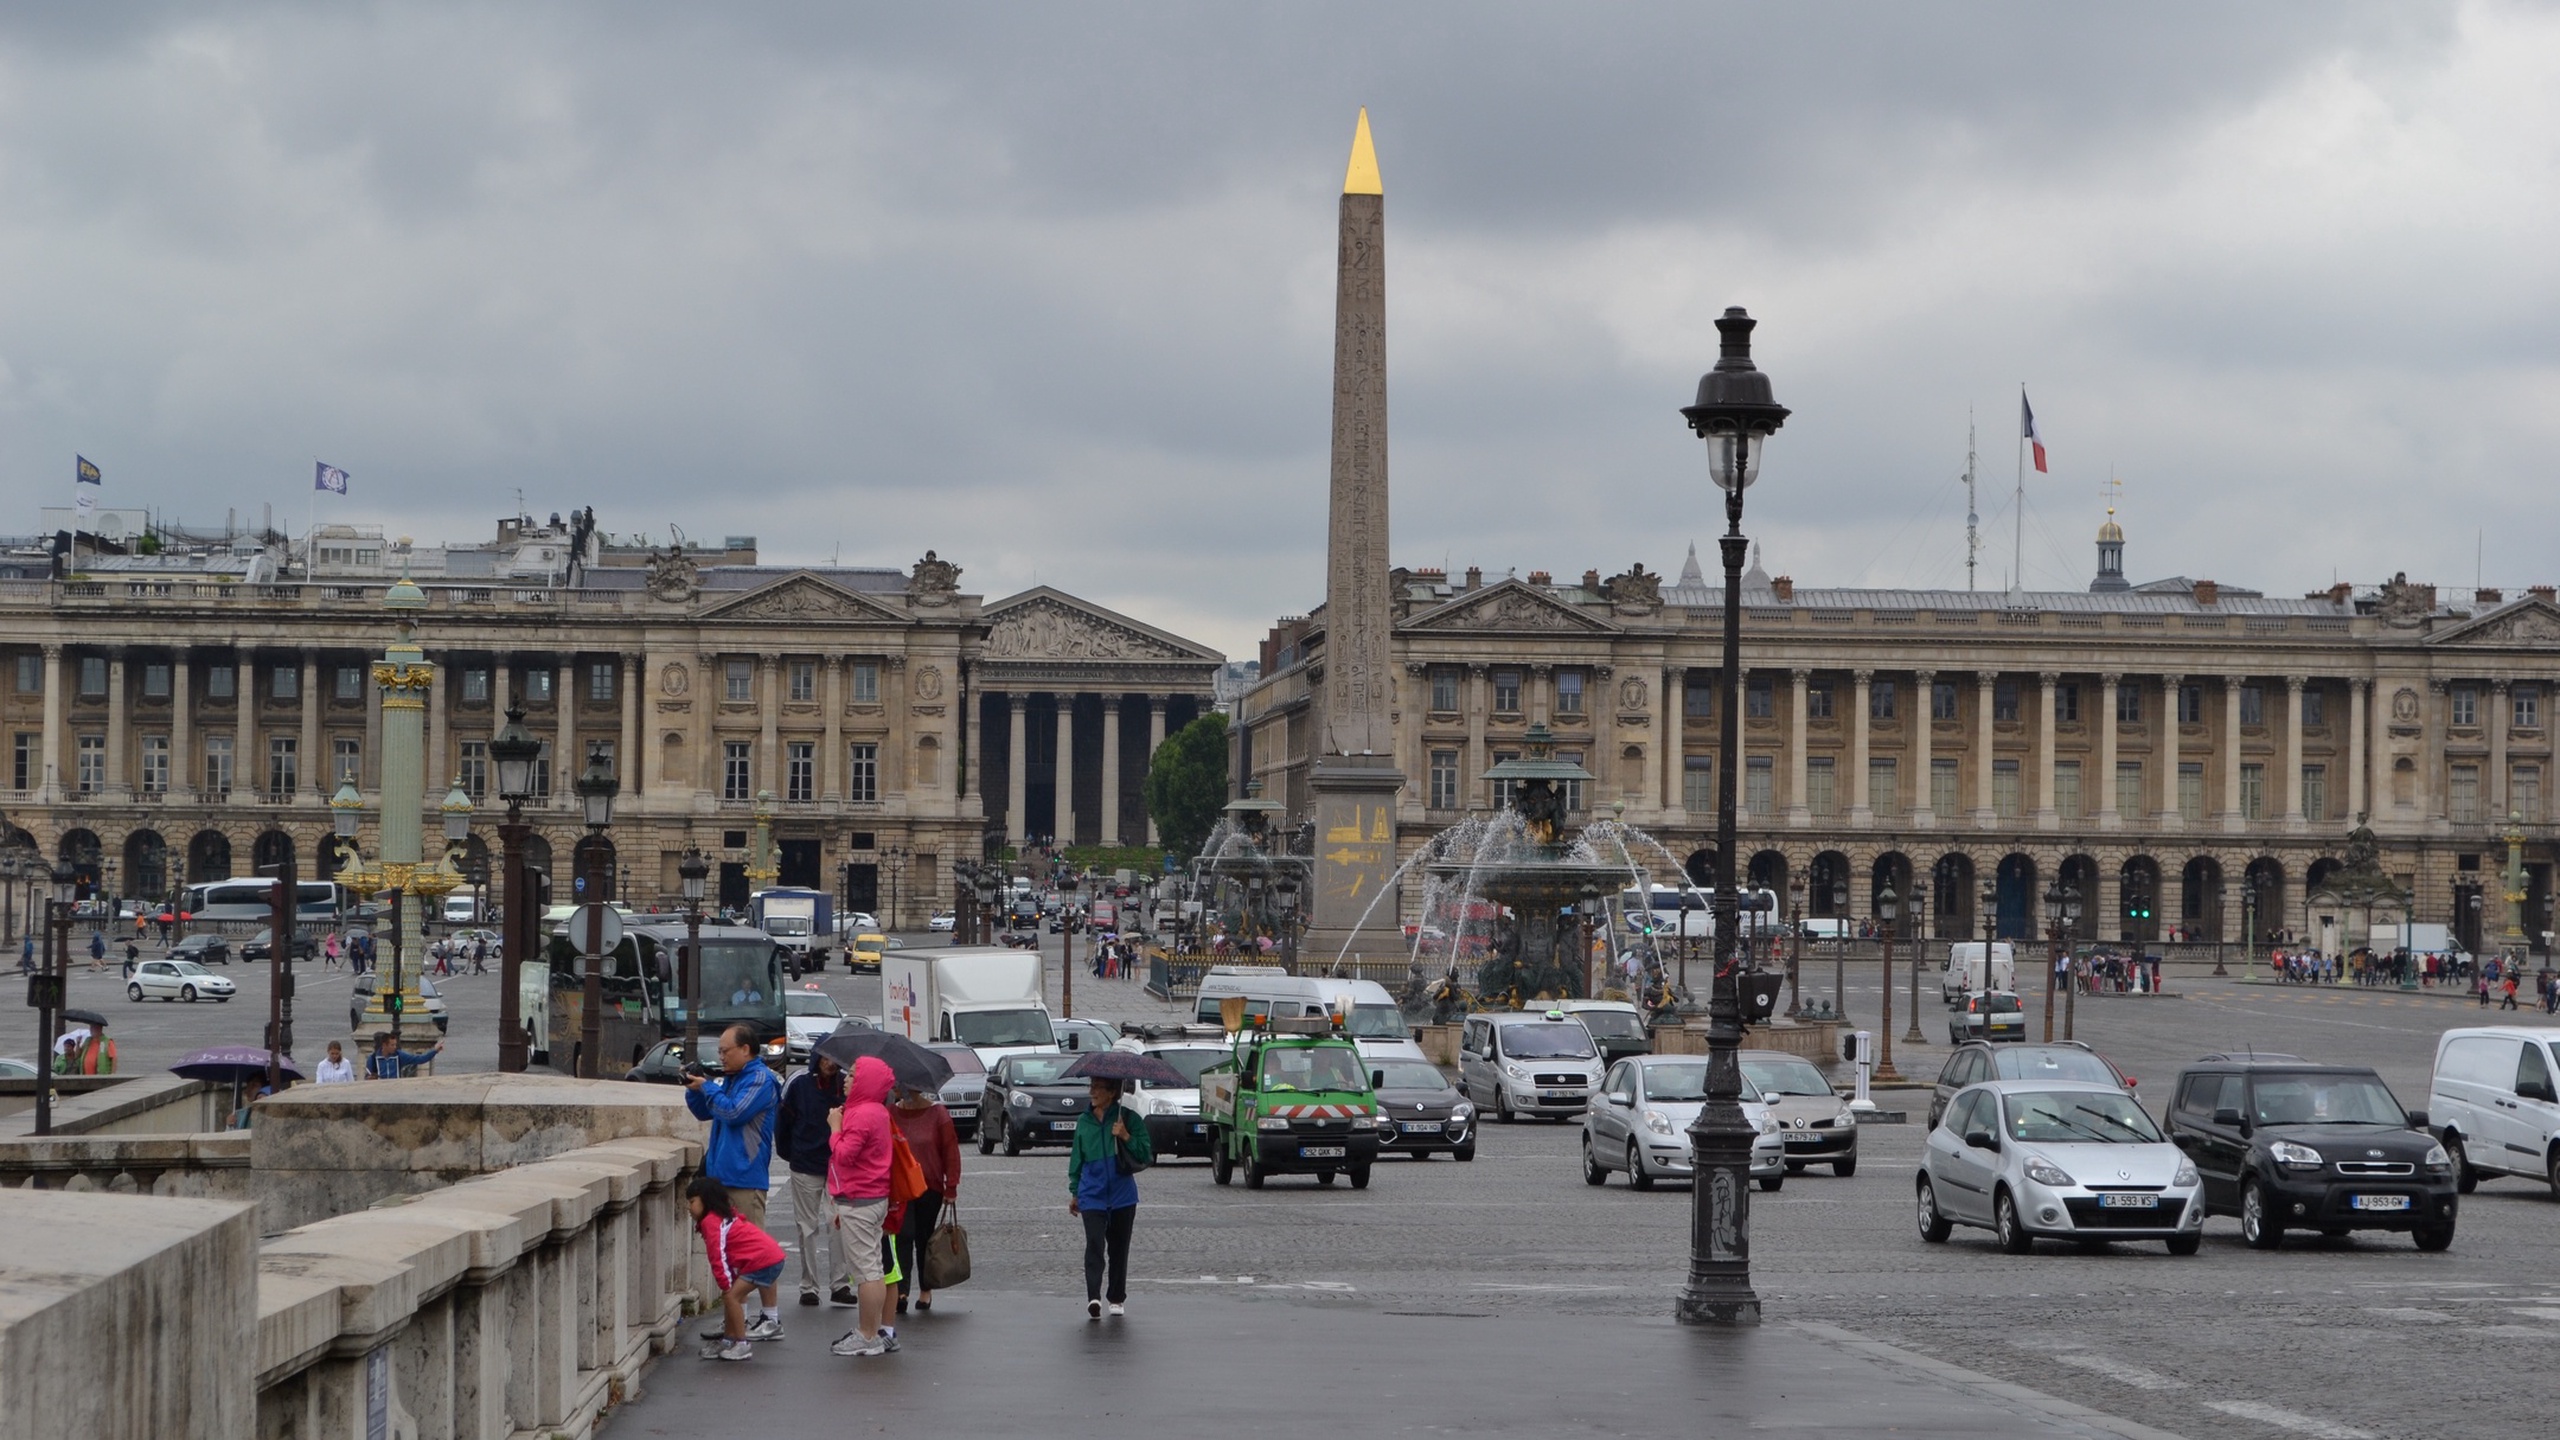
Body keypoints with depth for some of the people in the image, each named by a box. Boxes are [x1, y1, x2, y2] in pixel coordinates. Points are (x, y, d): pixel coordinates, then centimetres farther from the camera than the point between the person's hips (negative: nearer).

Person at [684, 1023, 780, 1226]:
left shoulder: (760, 1079, -11)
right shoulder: (729, 1079, 18)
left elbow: (734, 1113, -20)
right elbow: (703, 1113, 25)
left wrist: (706, 1087, -9)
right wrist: (693, 1089, 6)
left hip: (745, 1177, -9)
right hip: (721, 1176, 9)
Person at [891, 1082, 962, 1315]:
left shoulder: (937, 1113, -3)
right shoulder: (891, 1114, 1)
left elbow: (951, 1150, -2)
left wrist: (951, 1187, -6)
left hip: (930, 1188, 0)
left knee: (924, 1239, 9)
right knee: (903, 1237, -10)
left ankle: (925, 1290, 21)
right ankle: (902, 1291, -14)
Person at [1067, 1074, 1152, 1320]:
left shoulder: (1128, 1119, -3)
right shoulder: (1083, 1122, 7)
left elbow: (1146, 1156, -6)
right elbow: (1076, 1158, 16)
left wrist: (1127, 1137, -20)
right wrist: (1074, 1191, 17)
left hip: (1122, 1195, -1)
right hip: (1092, 1195, 1)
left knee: (1119, 1248, 9)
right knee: (1094, 1244, -17)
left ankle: (1118, 1299, 23)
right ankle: (1093, 1297, -27)